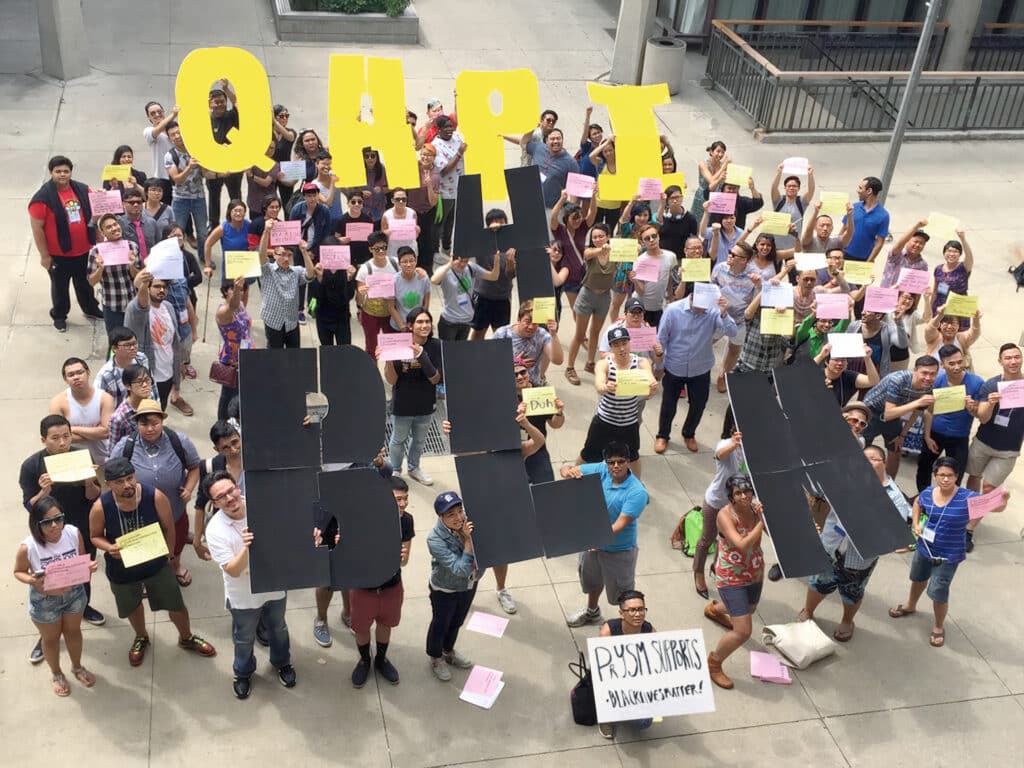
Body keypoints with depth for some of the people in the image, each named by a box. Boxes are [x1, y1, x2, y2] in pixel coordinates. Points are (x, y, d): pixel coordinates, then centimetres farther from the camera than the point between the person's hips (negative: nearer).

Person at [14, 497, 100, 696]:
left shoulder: (74, 533, -23)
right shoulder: (28, 547, -30)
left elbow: (83, 559, -4)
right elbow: (18, 572, -11)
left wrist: (90, 566, -27)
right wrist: (32, 581, -32)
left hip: (74, 593, 2)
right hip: (44, 601, -2)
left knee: (73, 630, 27)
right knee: (51, 638, 23)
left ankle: (77, 667, 55)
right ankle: (56, 674, 53)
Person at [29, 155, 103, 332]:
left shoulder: (83, 190, -2)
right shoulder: (43, 197, -17)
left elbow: (94, 214, 11)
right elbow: (37, 228, -14)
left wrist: (97, 241, 7)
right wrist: (44, 255, -13)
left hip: (84, 251, 4)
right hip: (59, 255, -4)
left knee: (85, 283, 23)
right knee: (60, 287, 15)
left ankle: (91, 309, 44)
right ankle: (59, 316, 33)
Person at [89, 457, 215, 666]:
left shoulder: (155, 497, -27)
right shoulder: (100, 507, -27)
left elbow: (168, 528, -10)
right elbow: (95, 536, -7)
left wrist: (166, 557, -4)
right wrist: (109, 548, -28)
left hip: (156, 564, 0)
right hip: (122, 569, 0)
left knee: (176, 605, 14)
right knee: (132, 607, 27)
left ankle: (187, 638, 45)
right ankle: (141, 637, 59)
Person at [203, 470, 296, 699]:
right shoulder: (215, 530, -26)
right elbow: (233, 571, -26)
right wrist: (246, 547, -45)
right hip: (244, 596, -2)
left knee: (278, 629, 28)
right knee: (244, 639, 24)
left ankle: (282, 662, 56)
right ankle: (243, 673, 53)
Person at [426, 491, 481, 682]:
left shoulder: (470, 522, -23)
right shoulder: (435, 539, -34)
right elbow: (461, 569, -35)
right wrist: (468, 539, -37)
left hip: (470, 584, 4)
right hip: (445, 590, -4)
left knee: (456, 622, 28)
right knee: (440, 624, 21)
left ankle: (449, 652, 56)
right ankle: (436, 659, 49)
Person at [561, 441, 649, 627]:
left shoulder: (637, 492, -29)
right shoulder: (601, 470, -16)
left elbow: (620, 524, -32)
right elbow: (565, 470, -12)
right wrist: (568, 472, -36)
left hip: (619, 549, -6)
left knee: (622, 591, 14)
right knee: (592, 579, 30)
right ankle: (592, 612, 58)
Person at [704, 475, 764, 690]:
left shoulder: (755, 508, -8)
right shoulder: (726, 514, -25)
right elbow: (742, 545, -37)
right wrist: (761, 523, -38)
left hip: (755, 574, 7)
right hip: (731, 578, -7)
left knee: (748, 609, 35)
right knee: (743, 632, -12)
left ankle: (714, 609, 69)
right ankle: (713, 663, 14)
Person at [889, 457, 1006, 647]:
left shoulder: (966, 497, -25)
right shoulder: (928, 493, -12)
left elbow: (993, 506, -35)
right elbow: (917, 503, 11)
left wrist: (1003, 501, -57)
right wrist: (916, 524, -1)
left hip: (948, 555, -5)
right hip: (924, 548, 5)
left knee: (938, 594, 4)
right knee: (918, 579, 29)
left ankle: (939, 627, 32)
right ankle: (910, 606, 58)